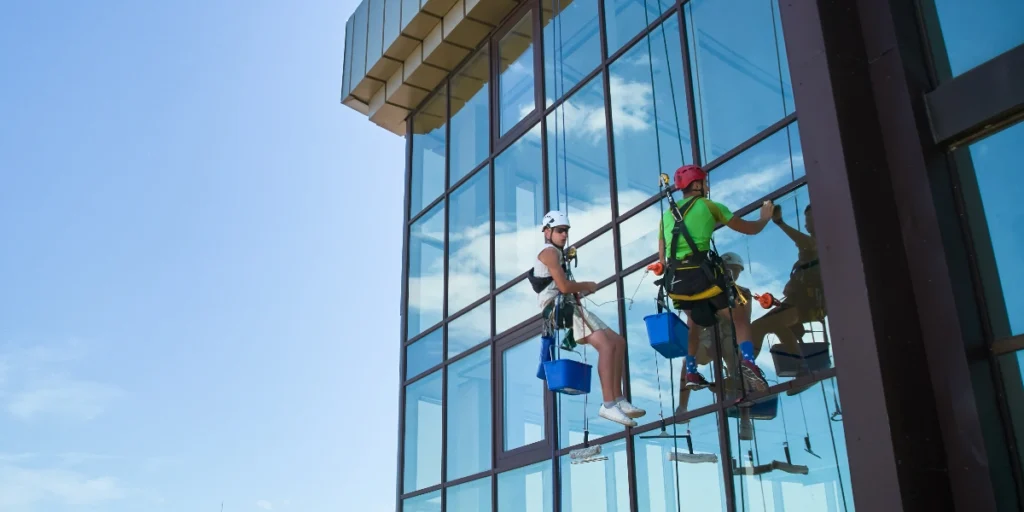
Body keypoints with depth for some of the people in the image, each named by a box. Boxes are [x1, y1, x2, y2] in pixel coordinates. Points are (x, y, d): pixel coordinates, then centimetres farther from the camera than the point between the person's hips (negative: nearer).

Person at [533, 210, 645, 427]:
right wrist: (587, 286, -1)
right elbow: (564, 286, -17)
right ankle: (609, 405, -31)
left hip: (570, 307, 10)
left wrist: (581, 290, 8)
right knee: (606, 345, -25)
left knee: (618, 342, 3)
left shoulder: (557, 254, 27)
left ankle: (618, 399, -2)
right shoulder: (549, 252, -6)